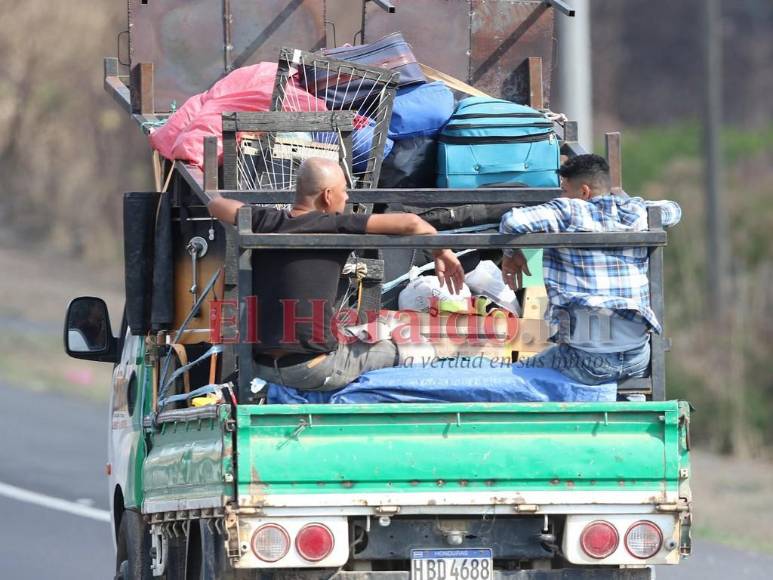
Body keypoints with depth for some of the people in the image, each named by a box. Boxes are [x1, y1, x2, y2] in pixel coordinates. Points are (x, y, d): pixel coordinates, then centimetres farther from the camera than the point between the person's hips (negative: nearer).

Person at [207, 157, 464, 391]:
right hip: (315, 371, -5)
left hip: (260, 367, 5)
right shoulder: (337, 227, -8)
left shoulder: (266, 222, 4)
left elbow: (216, 204, 23)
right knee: (391, 351, 17)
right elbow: (410, 223, -9)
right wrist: (442, 253, 8)